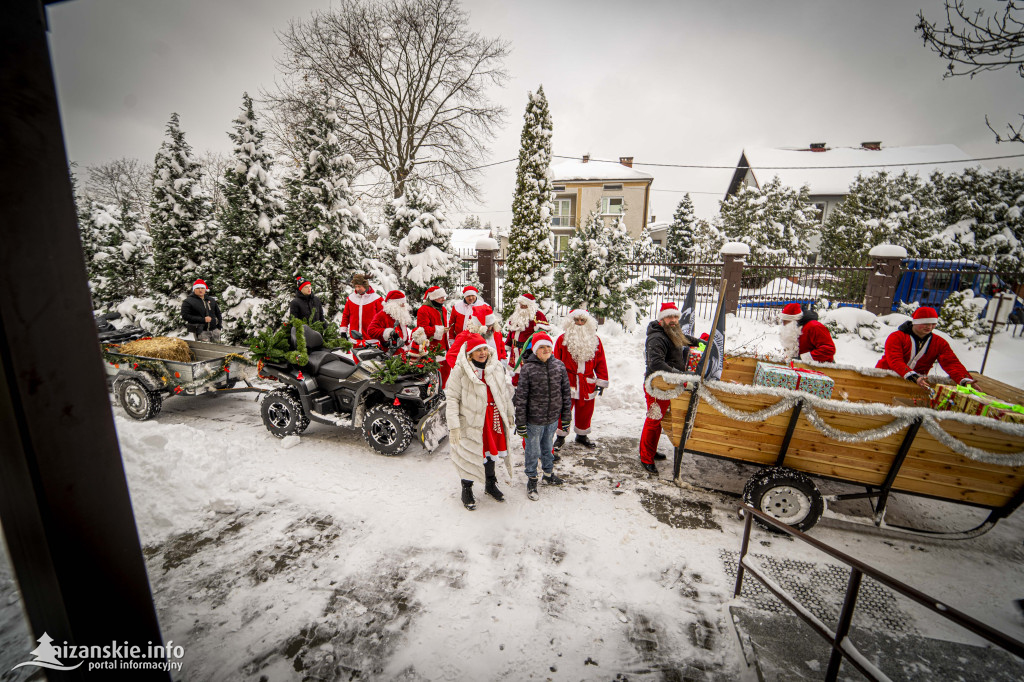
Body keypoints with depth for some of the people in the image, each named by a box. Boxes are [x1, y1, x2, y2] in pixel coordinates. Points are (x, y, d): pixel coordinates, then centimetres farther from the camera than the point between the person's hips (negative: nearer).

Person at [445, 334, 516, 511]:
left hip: (493, 417, 5)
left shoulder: (496, 367, 4)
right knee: (469, 455, 7)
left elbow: (505, 393, 13)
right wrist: (453, 426, -18)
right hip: (470, 420, -5)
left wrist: (510, 415, 15)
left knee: (491, 450, 19)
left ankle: (490, 484, 42)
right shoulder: (460, 370, -14)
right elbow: (452, 398, -14)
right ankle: (467, 490, 31)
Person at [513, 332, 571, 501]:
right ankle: (531, 480, 34)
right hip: (534, 420, -3)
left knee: (548, 448, 23)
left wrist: (566, 418, 7)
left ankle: (549, 475, 45)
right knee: (533, 451, 12)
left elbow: (566, 392, 4)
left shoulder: (559, 365, -4)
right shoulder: (528, 368, -15)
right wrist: (520, 424, -10)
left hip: (553, 418, 4)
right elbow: (520, 398, -12)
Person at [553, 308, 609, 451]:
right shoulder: (563, 339, -2)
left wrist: (602, 381, 4)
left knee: (585, 412, 14)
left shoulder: (595, 340, 6)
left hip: (587, 384, 3)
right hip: (567, 383, -2)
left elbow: (600, 362, 8)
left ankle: (582, 435, 35)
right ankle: (560, 436, 24)